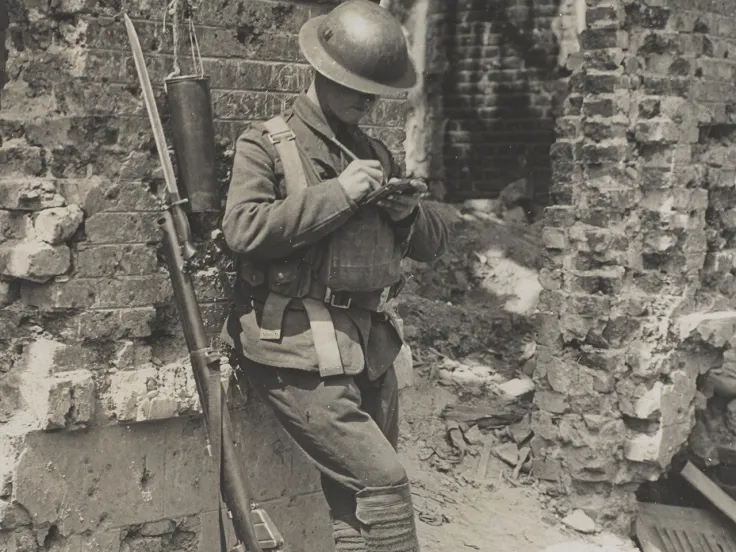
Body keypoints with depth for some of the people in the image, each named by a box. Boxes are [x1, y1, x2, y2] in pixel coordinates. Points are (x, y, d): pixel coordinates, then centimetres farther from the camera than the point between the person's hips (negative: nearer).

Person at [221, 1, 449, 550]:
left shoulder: (376, 153, 18)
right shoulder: (266, 144, -2)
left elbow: (433, 243, 22)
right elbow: (243, 229, -19)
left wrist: (410, 212, -1)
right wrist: (338, 193, -17)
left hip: (372, 348, 7)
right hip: (304, 354, -7)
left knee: (358, 501, 12)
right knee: (383, 484, -13)